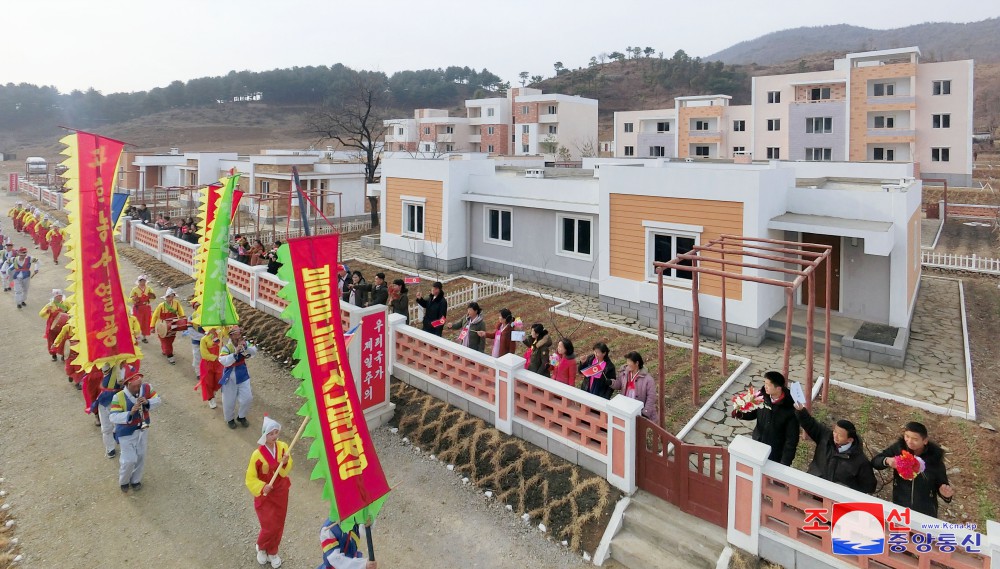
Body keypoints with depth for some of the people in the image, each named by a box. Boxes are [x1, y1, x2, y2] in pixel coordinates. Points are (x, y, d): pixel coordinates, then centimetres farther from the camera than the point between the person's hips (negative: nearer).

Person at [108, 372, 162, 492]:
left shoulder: (146, 388, -16)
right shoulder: (119, 397, -27)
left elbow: (157, 400, -6)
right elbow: (113, 417, -29)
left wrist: (147, 402, -27)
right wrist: (130, 413, -42)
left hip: (143, 430, 4)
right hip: (126, 433, -4)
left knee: (141, 456, 17)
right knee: (129, 460, 1)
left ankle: (136, 480, 42)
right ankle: (123, 481, 33)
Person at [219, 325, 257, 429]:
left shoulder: (244, 343, -9)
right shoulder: (226, 347, -23)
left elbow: (254, 352, -15)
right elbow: (223, 361, -36)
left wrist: (246, 347, -32)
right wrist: (235, 353, -46)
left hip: (243, 376, 4)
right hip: (230, 378, -4)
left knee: (247, 398, 6)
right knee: (229, 401, 9)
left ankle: (241, 416, 32)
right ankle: (230, 419, 35)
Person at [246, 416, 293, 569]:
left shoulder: (283, 447, -13)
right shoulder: (257, 454, -23)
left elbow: (286, 471, -4)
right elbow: (250, 478, -13)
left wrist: (285, 463, -25)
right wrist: (262, 487, -29)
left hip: (281, 492, 4)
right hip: (265, 495, -3)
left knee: (278, 525, 15)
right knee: (269, 526, 1)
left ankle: (272, 552, 40)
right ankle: (260, 547, 34)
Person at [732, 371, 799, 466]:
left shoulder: (789, 408, -24)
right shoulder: (762, 395, -12)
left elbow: (792, 438, -18)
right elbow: (754, 413, 6)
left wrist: (785, 463, -17)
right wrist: (741, 414, -15)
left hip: (776, 455, -4)